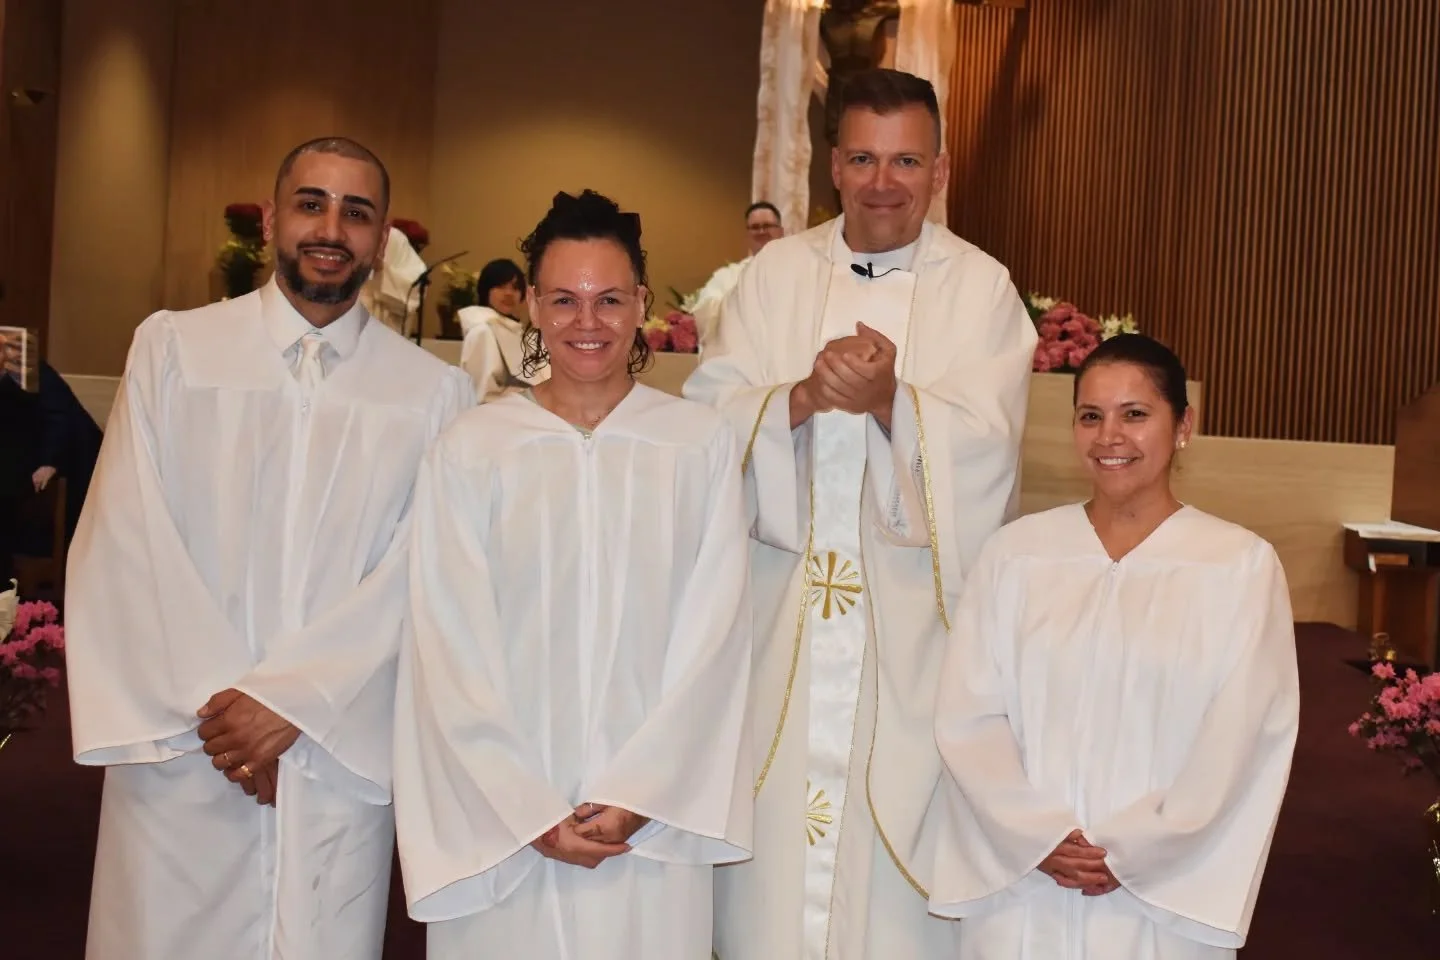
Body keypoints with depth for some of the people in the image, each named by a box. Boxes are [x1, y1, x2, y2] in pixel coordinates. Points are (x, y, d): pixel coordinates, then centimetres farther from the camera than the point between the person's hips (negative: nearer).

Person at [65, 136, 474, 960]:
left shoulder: (435, 391, 1)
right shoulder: (172, 348, 4)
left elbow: (423, 571, -4)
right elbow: (127, 544, -1)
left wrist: (291, 700, -12)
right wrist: (217, 706, -9)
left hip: (340, 758, 0)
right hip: (178, 752, 1)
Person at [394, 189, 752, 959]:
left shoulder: (700, 442, -1)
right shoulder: (470, 448, -3)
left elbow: (714, 635, -2)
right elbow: (452, 651, -3)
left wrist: (638, 794, -8)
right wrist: (527, 809, -9)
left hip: (652, 819, 0)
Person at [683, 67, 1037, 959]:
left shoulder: (982, 287, 2)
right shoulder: (775, 272, 6)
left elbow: (987, 444, -9)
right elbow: (709, 418, -2)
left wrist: (889, 401, -26)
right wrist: (802, 397, -21)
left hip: (914, 621, -1)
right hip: (782, 607, 2)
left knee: (899, 837, 5)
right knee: (774, 838, 7)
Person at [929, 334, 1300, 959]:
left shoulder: (1242, 565, -3)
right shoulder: (1015, 553, 1)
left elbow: (1244, 740, -6)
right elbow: (970, 717, -2)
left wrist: (1133, 849, -10)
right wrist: (1038, 835, -12)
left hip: (1163, 892, -1)